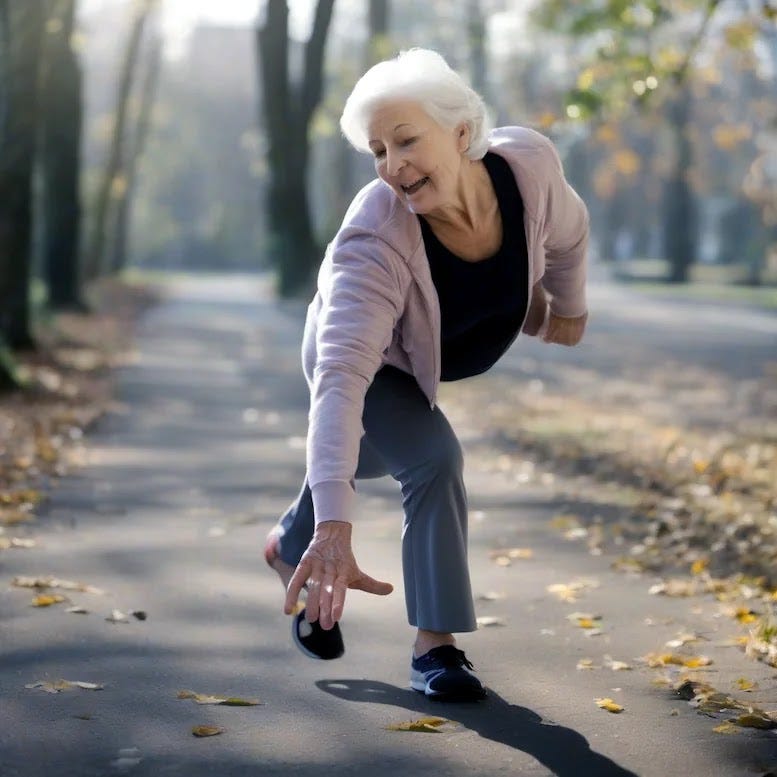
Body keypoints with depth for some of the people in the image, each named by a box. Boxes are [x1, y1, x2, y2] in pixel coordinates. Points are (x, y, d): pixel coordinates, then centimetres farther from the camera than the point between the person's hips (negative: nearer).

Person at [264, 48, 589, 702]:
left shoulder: (529, 165, -33)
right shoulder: (374, 243, -44)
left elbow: (566, 233, -7)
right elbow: (342, 378, -53)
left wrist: (570, 307, 11)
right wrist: (335, 527, -62)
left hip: (444, 356, 6)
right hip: (371, 364, -6)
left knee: (373, 452, 25)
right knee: (433, 459, -25)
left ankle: (290, 548, 52)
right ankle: (435, 646, -10)